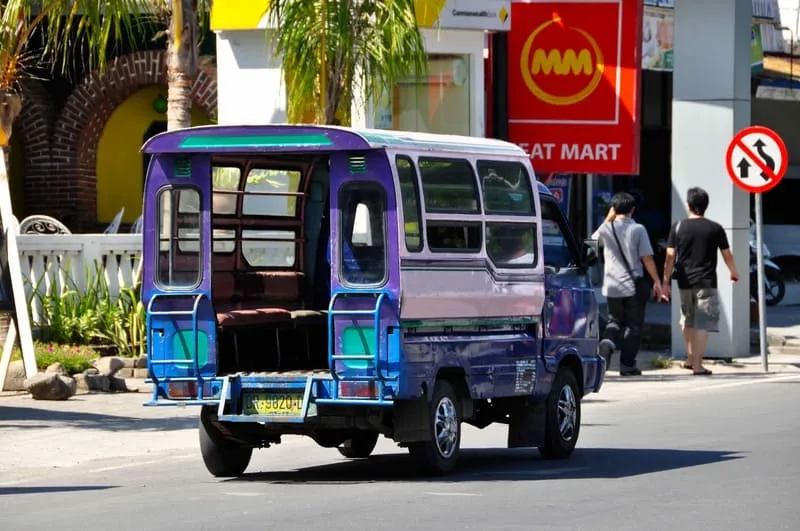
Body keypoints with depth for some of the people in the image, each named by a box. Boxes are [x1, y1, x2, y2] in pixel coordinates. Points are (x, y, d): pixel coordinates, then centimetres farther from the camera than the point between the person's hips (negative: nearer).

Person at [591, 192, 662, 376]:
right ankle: (627, 364, 7)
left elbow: (593, 240, 21)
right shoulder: (638, 230, -8)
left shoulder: (606, 228, -2)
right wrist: (656, 282, -1)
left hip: (612, 286, 2)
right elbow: (647, 258, -9)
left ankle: (608, 342, -14)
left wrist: (608, 219, 19)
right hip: (635, 285, -2)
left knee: (615, 320, 17)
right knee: (633, 325, 8)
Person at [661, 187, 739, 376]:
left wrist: (666, 283, 3)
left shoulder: (678, 227, 0)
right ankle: (697, 365, -11)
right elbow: (727, 255, 6)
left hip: (685, 281, 3)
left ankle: (691, 358, 32)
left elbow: (670, 257, -2)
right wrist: (734, 273, 25)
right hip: (706, 282, -3)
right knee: (703, 324, -3)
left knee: (688, 321, 21)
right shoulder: (715, 229, -3)